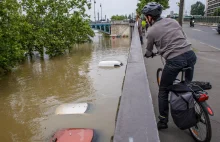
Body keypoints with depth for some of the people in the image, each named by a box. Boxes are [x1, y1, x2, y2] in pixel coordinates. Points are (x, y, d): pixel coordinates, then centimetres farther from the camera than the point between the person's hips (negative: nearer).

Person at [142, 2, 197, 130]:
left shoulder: (151, 31, 2)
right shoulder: (173, 21, 14)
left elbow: (149, 51, 16)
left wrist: (148, 55, 39)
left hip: (174, 60, -6)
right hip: (190, 54, 6)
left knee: (163, 91, 12)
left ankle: (163, 122, 20)